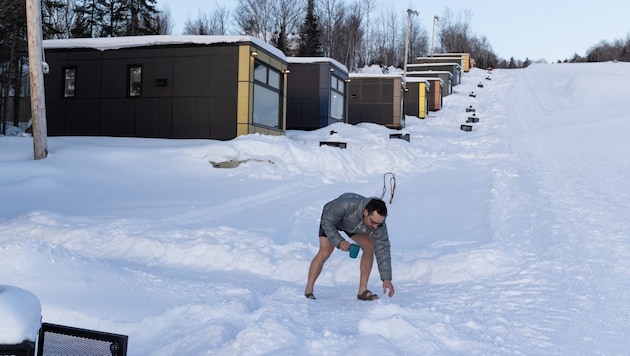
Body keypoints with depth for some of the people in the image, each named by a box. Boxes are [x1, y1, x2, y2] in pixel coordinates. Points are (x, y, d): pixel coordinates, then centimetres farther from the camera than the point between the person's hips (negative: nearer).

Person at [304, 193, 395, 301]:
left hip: (353, 225, 4)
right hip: (331, 218, -3)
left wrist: (386, 279, -32)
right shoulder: (346, 204, -46)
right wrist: (339, 242, -41)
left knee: (369, 248, -13)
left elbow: (382, 250, -29)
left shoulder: (378, 220, -33)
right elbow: (327, 222, -30)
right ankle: (308, 290, 0)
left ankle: (362, 290, -5)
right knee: (325, 252, -16)